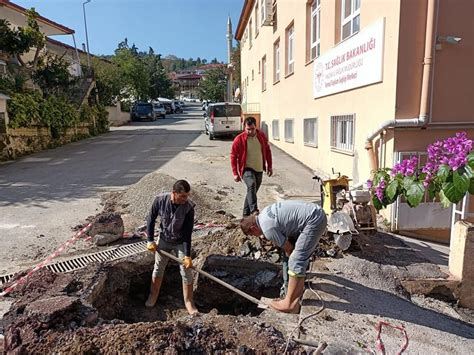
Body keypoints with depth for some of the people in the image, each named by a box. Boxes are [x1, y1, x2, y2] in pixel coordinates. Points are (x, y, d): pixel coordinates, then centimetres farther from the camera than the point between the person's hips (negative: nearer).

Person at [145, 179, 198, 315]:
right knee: (158, 269, 15)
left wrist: (188, 255, -22)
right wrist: (150, 240, -5)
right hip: (164, 240, 2)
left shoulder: (189, 207, -27)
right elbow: (151, 219, -7)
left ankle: (188, 302, 19)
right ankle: (153, 296, 39)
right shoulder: (160, 200, -23)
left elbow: (188, 233, -23)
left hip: (181, 242, -1)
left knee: (186, 272, 0)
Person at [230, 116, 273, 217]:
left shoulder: (262, 136, 1)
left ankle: (246, 214, 25)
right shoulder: (239, 139, -11)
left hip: (259, 169, 5)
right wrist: (235, 173, -9)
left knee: (253, 191, 12)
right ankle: (254, 210, -36)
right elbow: (233, 156, -7)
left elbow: (267, 151, 13)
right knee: (251, 185, -31)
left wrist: (269, 166, 12)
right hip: (246, 169, -5)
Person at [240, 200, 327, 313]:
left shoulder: (267, 229, -15)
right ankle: (299, 283, 45)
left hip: (314, 221, -10)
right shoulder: (264, 213, 12)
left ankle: (289, 303, -3)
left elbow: (288, 248, -3)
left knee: (296, 262, -8)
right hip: (316, 211, 10)